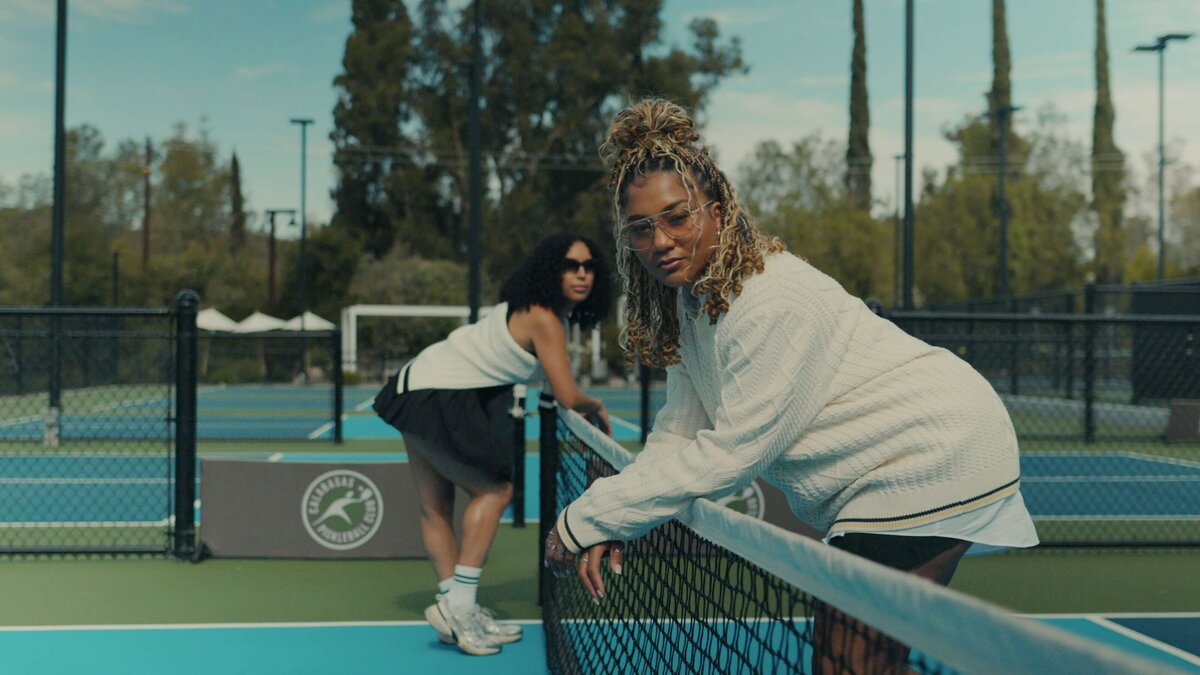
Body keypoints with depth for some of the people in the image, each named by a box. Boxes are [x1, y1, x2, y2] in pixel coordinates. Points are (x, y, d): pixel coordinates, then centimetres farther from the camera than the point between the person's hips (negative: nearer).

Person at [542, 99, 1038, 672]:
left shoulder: (775, 303, -29)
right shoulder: (690, 293, 1)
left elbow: (730, 454, -27)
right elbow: (680, 431, 1)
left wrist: (586, 521, -23)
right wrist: (612, 523, -16)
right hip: (878, 474, 10)